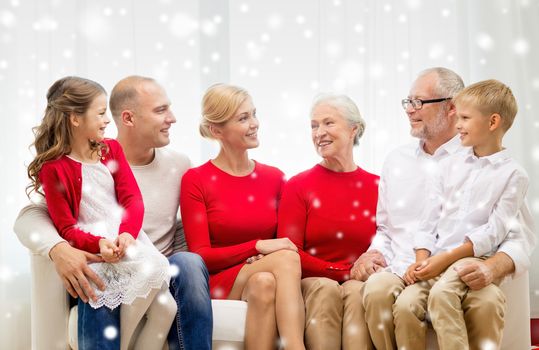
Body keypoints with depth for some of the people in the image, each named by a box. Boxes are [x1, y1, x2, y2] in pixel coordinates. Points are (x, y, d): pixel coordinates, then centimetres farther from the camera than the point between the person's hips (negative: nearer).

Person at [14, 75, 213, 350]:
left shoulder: (179, 165, 7)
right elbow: (29, 217, -9)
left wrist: (176, 269, -9)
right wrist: (58, 249, -31)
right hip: (106, 281, -2)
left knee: (189, 263, -31)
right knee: (99, 275, -37)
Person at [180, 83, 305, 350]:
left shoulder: (274, 178, 12)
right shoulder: (195, 180, 1)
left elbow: (285, 242, 13)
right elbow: (200, 256, -4)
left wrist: (263, 261, -12)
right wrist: (258, 246, -17)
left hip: (267, 277, 3)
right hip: (217, 283, -3)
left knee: (264, 283, -36)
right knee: (287, 258, -32)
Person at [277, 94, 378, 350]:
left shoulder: (376, 186, 10)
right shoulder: (298, 185, 7)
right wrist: (346, 273, -11)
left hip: (360, 284, 1)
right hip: (311, 284, -1)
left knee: (357, 291, -33)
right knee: (325, 288, -34)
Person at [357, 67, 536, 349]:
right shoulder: (395, 161, 21)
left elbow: (519, 239, 0)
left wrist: (492, 267, -22)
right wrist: (372, 254, 5)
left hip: (461, 274, -3)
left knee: (486, 303, -37)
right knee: (377, 290, -33)